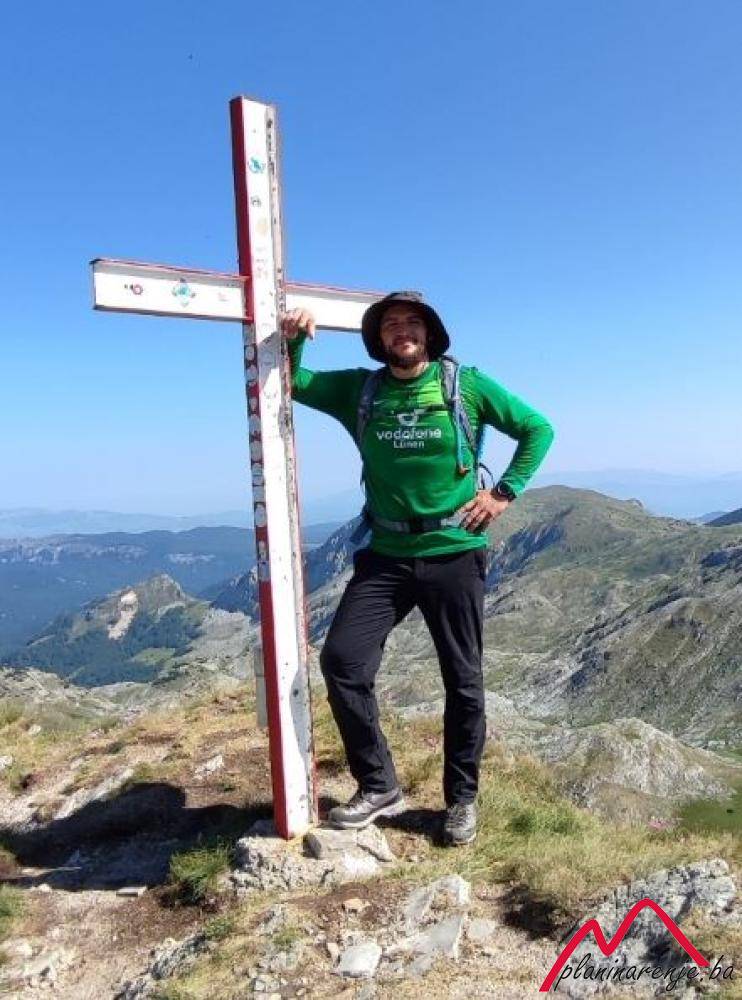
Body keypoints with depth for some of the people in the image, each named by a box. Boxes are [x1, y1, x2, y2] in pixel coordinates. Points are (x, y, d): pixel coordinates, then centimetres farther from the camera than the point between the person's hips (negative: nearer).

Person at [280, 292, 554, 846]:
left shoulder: (467, 384, -1)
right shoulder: (358, 389, 6)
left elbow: (538, 429, 5)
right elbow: (291, 382, 10)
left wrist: (505, 492, -3)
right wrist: (293, 339, -9)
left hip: (454, 554, -2)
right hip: (386, 556, 2)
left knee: (463, 681, 7)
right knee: (342, 660, -11)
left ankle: (462, 798, 27)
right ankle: (379, 786, 8)